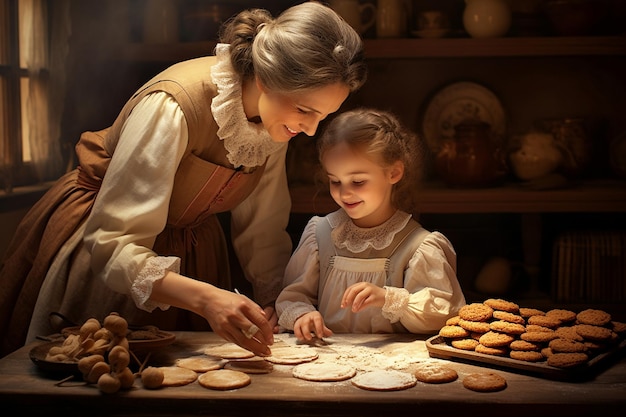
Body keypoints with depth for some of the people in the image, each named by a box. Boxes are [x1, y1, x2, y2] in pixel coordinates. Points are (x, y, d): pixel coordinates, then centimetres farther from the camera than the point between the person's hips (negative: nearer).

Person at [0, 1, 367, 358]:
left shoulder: (277, 115, -14)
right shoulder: (173, 108, -34)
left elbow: (262, 228, -5)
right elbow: (114, 245, -38)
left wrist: (274, 301, -21)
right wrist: (206, 298, -50)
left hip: (187, 246, 5)